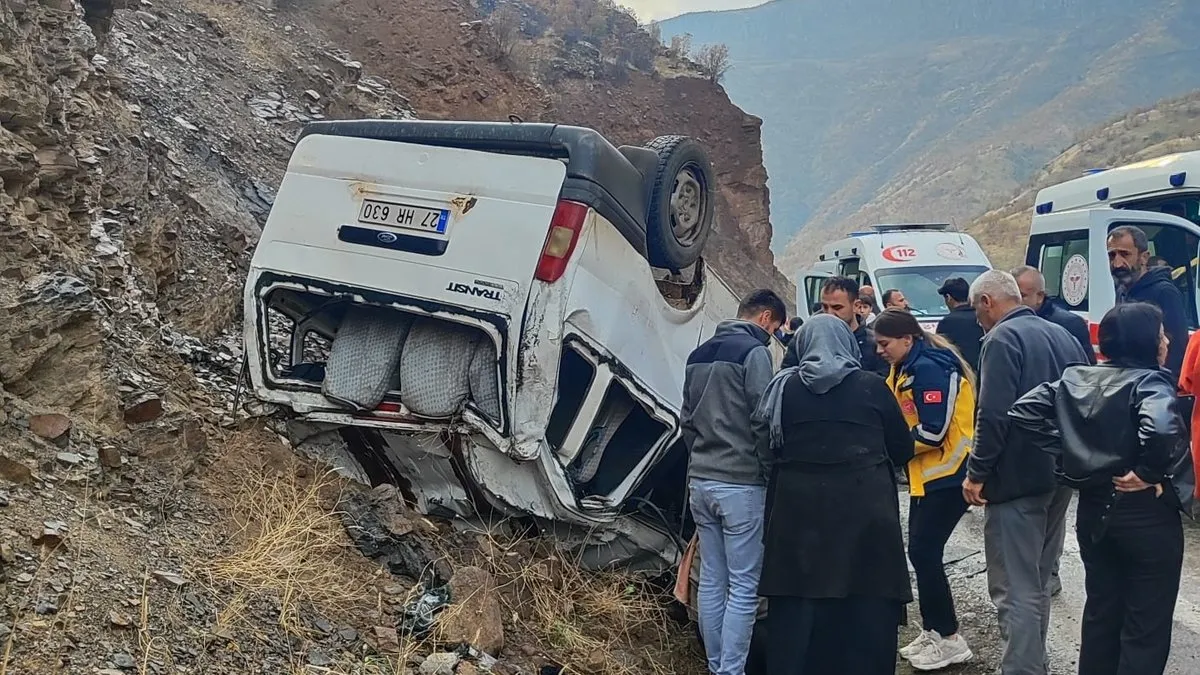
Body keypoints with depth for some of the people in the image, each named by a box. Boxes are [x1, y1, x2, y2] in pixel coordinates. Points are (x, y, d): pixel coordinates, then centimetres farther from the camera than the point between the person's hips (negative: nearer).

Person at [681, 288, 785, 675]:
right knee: (743, 587, -2)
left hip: (700, 481, 8)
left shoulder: (699, 354, 14)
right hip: (740, 483, -8)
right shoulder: (754, 351, -10)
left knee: (711, 580, 12)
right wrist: (773, 475, -5)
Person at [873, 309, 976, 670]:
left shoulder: (929, 367, -19)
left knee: (924, 552, -7)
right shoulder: (909, 367, 12)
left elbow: (934, 431, -23)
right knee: (922, 551, 12)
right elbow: (903, 418, 16)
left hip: (949, 474, -10)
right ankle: (932, 631, 21)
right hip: (928, 474, 10)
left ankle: (950, 640, 3)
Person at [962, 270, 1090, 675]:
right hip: (1059, 476, 9)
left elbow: (993, 415, -22)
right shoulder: (1063, 336, 14)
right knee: (1038, 582, 20)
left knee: (1015, 589, -6)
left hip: (1017, 478, -9)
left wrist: (977, 472, -15)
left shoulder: (1002, 339, -13)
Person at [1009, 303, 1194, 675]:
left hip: (1094, 510, 6)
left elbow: (1024, 410, 0)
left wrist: (1068, 456, 0)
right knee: (1147, 626, 6)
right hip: (1147, 515, -6)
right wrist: (1149, 474, -20)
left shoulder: (1077, 377, 2)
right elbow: (1160, 429, -36)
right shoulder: (1149, 381, -16)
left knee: (1100, 613, 20)